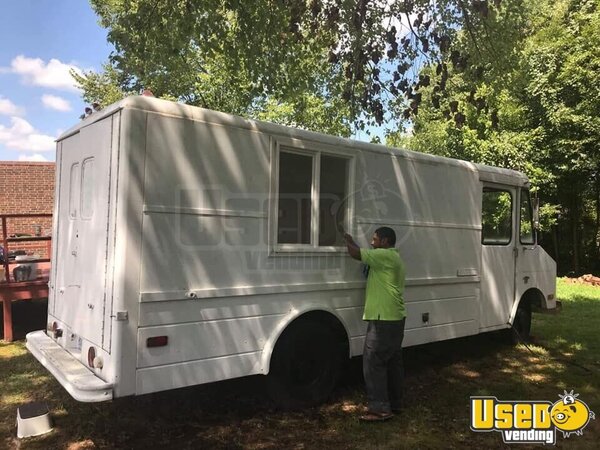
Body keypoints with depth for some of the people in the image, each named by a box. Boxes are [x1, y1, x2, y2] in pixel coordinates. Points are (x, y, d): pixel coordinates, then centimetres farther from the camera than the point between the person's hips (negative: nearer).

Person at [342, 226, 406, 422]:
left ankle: (380, 408, -3)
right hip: (394, 318, 11)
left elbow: (356, 254, -16)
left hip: (384, 320, -11)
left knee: (373, 362, -6)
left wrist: (347, 240, 1)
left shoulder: (385, 256, -14)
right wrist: (352, 242, 16)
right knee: (392, 362, 15)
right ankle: (394, 403, 23)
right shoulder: (393, 258, 18)